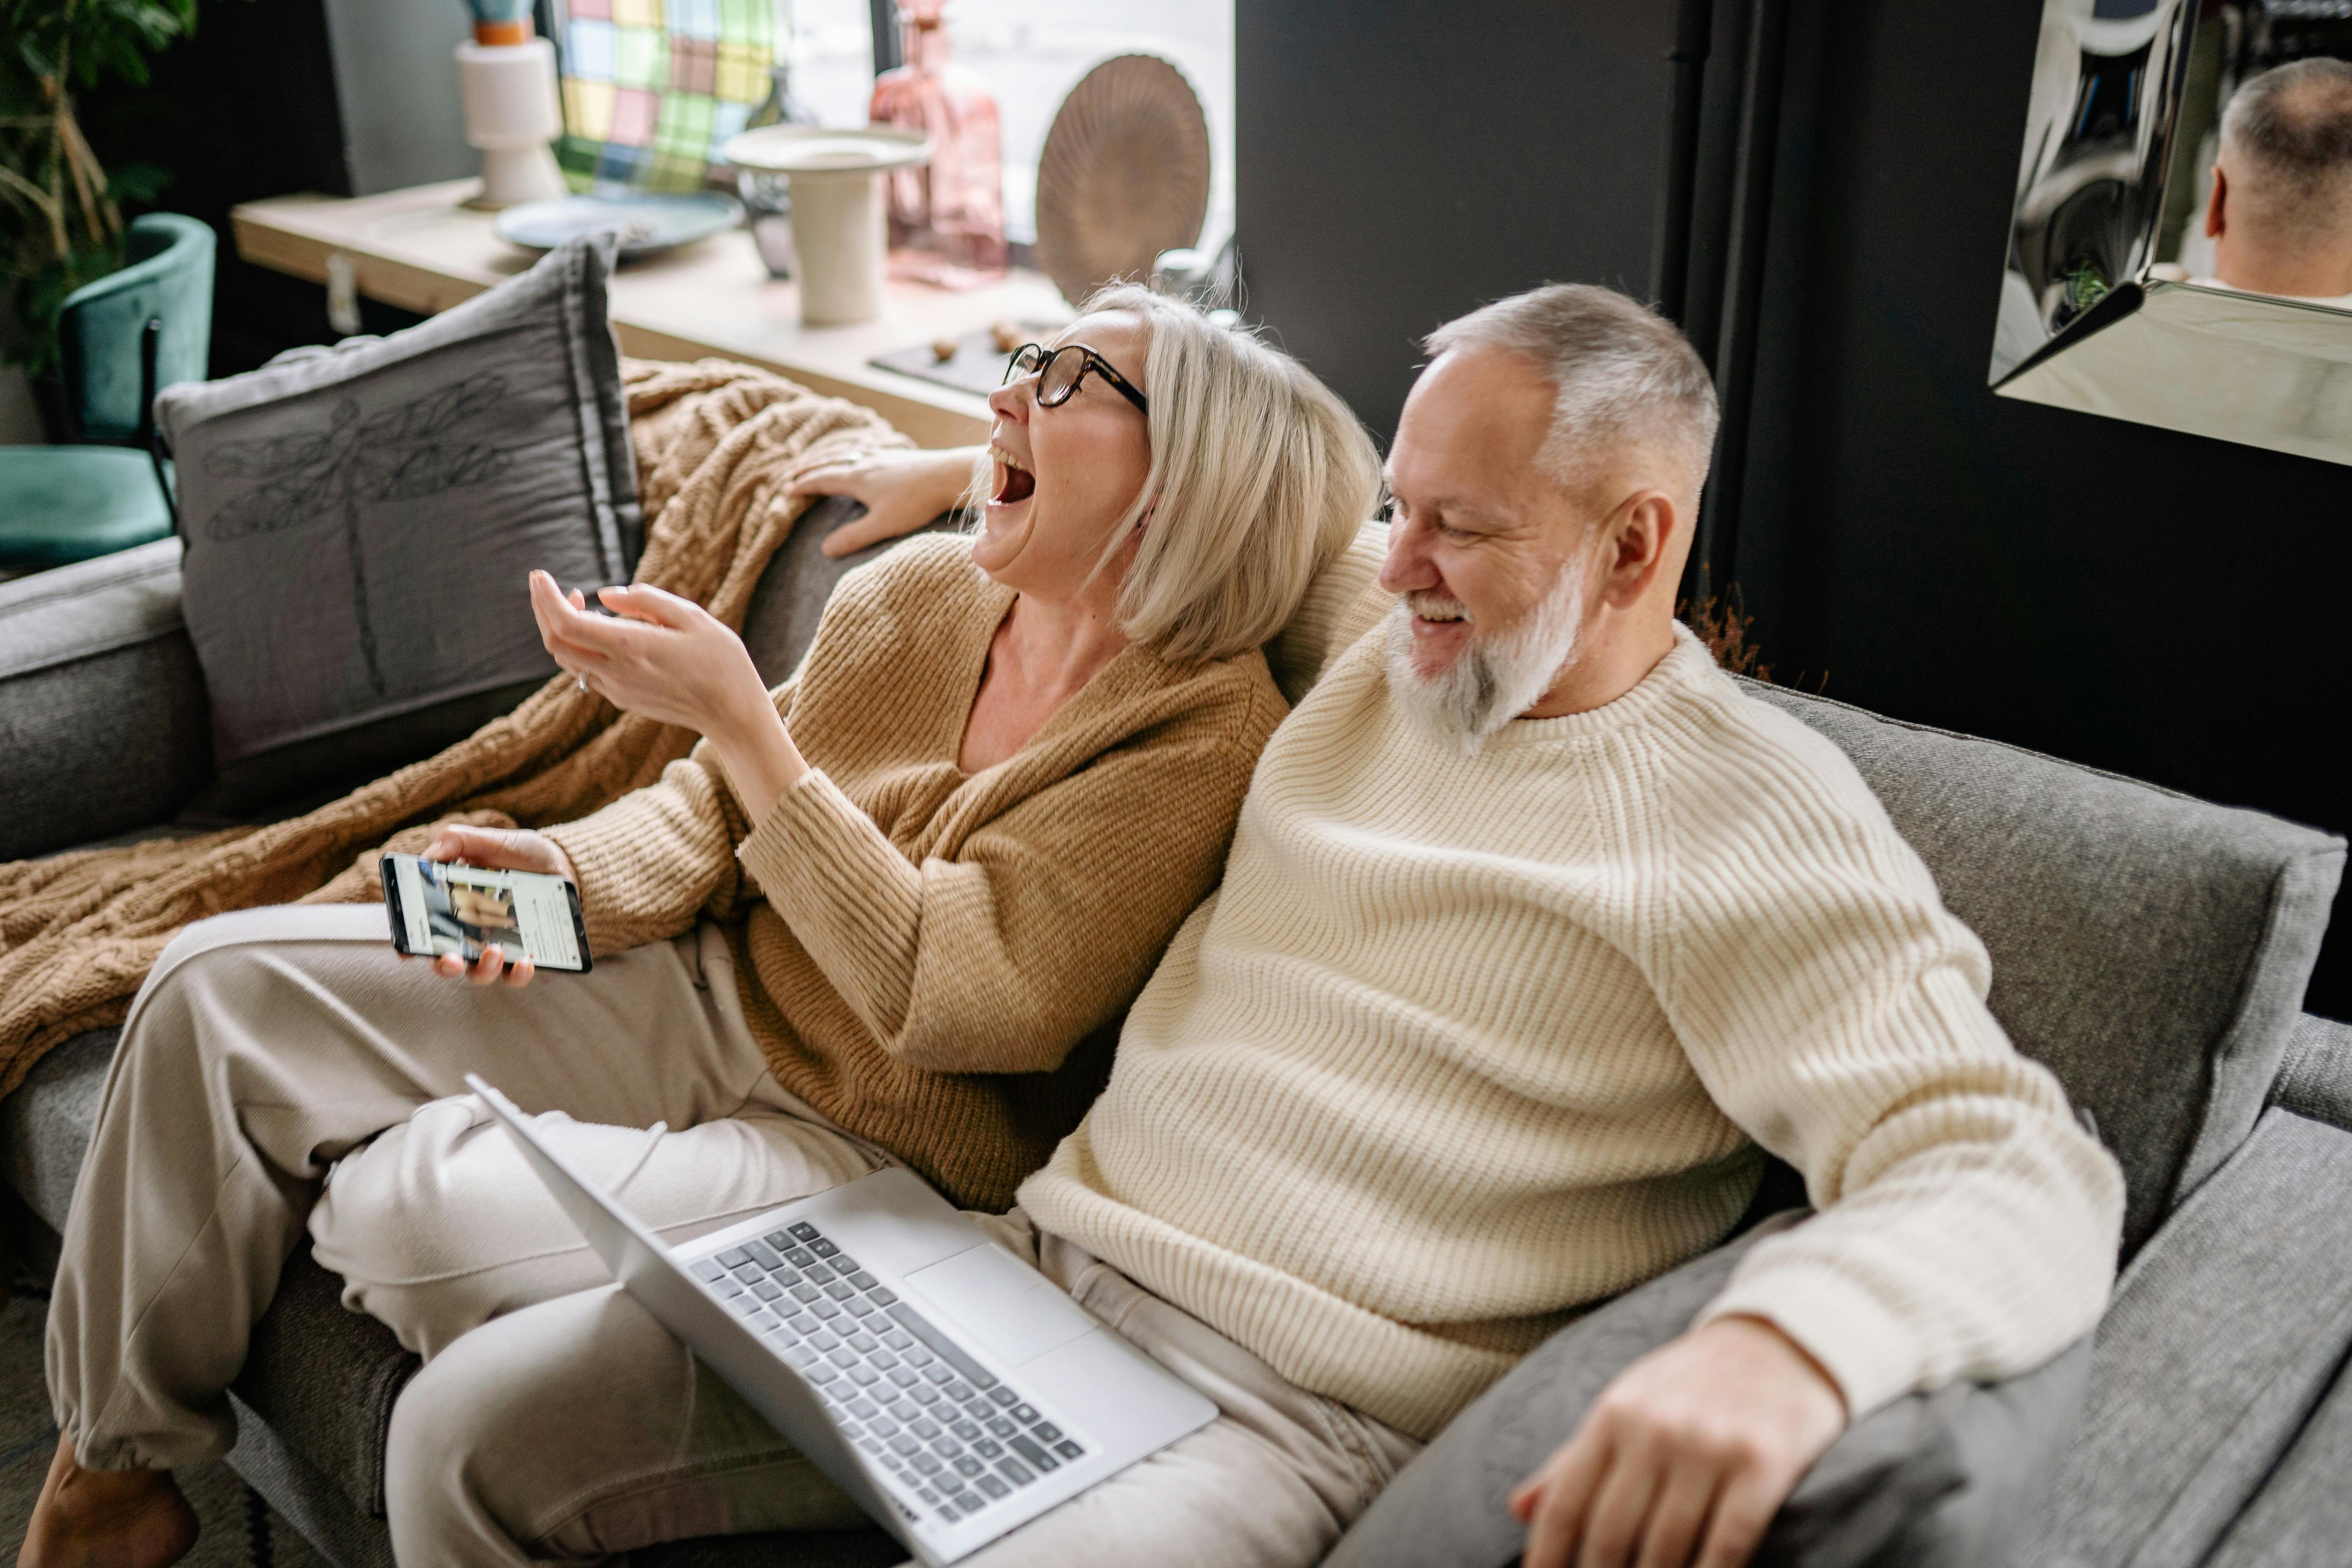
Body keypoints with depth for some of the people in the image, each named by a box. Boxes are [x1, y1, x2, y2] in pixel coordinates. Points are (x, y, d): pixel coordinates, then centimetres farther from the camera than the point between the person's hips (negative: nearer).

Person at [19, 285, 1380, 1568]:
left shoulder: (1206, 731, -18)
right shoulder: (920, 592, 2)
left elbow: (948, 997, -24)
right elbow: (719, 806, 14)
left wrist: (738, 715, -26)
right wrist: (567, 873, -8)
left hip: (858, 1151, -7)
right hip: (713, 999, 7)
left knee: (416, 1206, -28)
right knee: (223, 985, -2)